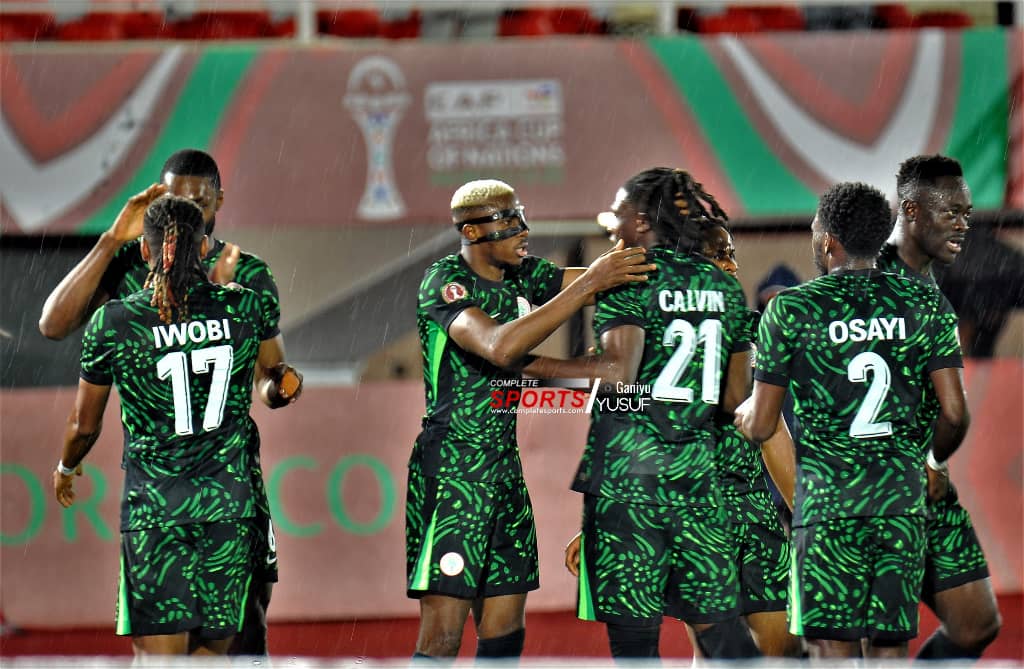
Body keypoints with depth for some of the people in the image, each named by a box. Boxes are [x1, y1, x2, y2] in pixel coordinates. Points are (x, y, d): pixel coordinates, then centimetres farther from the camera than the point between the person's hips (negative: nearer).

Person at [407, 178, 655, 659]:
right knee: (443, 636, -12)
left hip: (504, 468, 8)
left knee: (505, 630, 8)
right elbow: (500, 347, -29)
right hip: (451, 469, -8)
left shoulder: (520, 275, 10)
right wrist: (588, 284, -28)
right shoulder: (444, 281, -12)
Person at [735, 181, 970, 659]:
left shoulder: (791, 309, -2)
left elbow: (760, 426, 0)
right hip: (903, 499, 3)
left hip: (827, 499, -3)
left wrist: (740, 414, 24)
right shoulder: (926, 305, 6)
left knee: (832, 645, -3)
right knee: (889, 647, 9)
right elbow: (954, 413, 1)